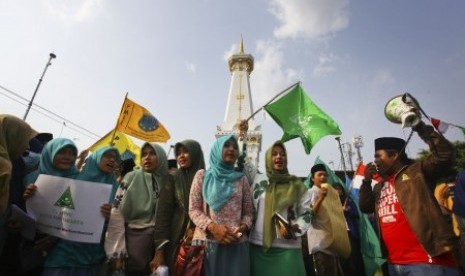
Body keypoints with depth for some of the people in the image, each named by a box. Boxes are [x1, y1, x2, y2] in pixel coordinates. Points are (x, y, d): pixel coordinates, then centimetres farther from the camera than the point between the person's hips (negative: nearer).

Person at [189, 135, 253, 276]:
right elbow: (193, 210, 0)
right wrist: (212, 227, -14)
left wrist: (243, 227, -11)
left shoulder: (241, 179, 9)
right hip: (206, 241, -1)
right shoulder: (202, 175, 5)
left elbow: (248, 213, 10)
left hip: (236, 244, 2)